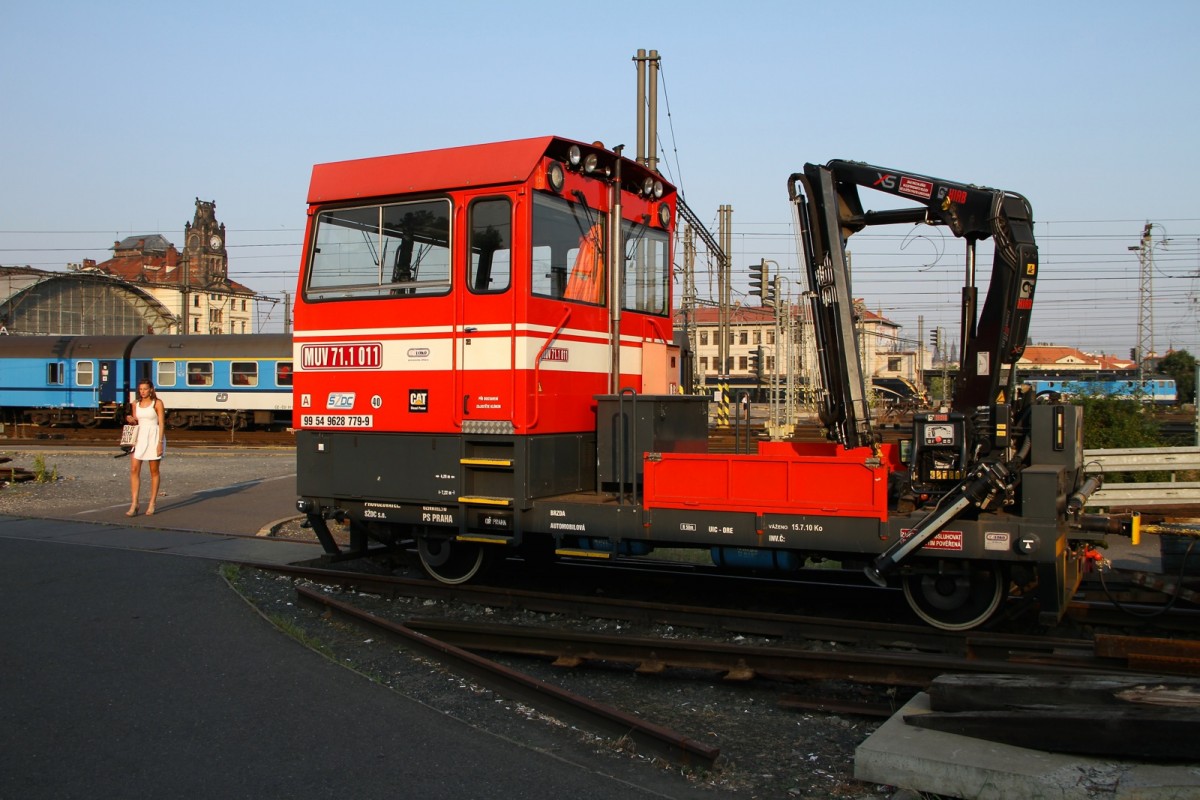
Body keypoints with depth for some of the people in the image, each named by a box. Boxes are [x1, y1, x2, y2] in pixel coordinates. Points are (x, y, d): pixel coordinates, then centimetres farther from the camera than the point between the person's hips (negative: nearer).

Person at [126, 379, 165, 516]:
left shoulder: (157, 403, -4)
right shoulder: (136, 404, 11)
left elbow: (161, 423, -7)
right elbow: (135, 422, 20)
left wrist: (160, 442, -14)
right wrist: (130, 420, -4)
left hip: (154, 437, -4)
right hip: (139, 438, 4)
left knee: (154, 471, 3)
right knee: (134, 469, -7)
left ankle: (151, 504, 11)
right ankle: (134, 504, -7)